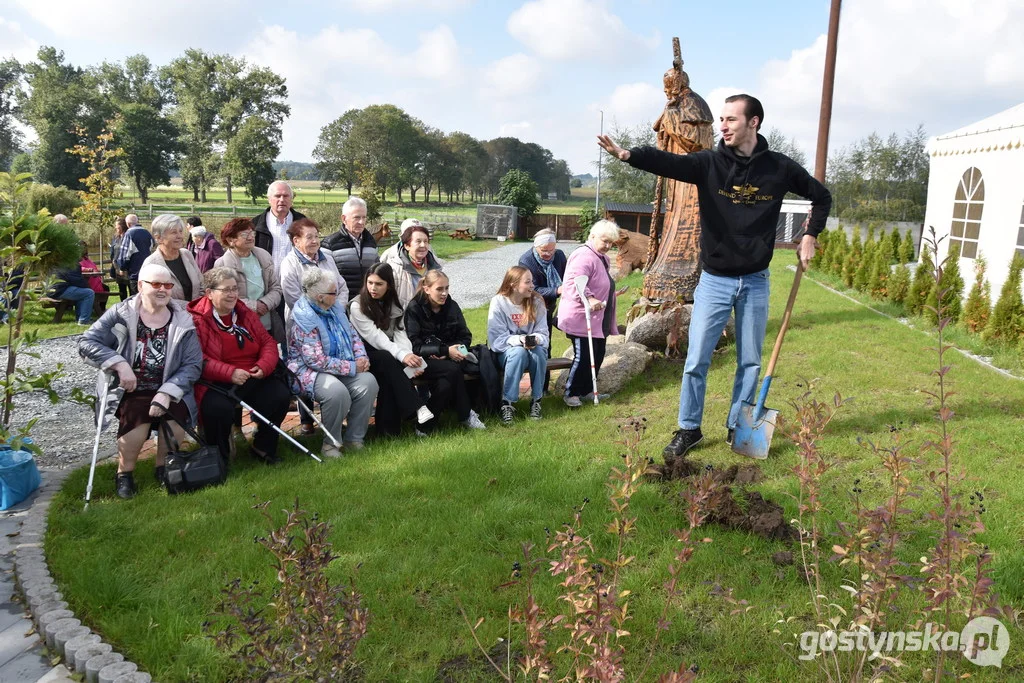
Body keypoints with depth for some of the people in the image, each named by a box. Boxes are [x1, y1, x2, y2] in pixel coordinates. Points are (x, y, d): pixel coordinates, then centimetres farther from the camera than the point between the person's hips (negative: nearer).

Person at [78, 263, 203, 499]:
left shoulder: (183, 321, 0)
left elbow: (193, 364, -6)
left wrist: (166, 392, -19)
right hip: (127, 391, -1)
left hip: (167, 390, 2)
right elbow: (87, 343, -9)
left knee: (178, 416, -27)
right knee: (137, 416, -30)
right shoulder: (121, 313, -3)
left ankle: (163, 467, 4)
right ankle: (124, 472, -2)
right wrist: (120, 364, -23)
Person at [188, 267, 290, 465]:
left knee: (280, 395, -19)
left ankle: (263, 447, 4)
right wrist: (229, 373, -24)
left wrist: (264, 365, -9)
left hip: (254, 378, 5)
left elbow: (268, 342, 13)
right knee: (219, 407, -35)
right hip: (216, 383, -5)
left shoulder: (246, 314, 14)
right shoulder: (195, 320, -5)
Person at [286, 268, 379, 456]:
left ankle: (353, 439, -7)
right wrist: (352, 367, -19)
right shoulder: (303, 317, -19)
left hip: (340, 365, 7)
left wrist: (361, 357, -4)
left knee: (368, 381, -18)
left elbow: (353, 334, 16)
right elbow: (317, 360, -23)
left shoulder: (335, 306, 6)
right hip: (309, 370, -7)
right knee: (337, 391, -35)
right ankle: (331, 443, -11)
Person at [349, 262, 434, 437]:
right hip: (364, 355, -4)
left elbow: (400, 334, -5)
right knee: (387, 359, -35)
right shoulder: (357, 306, -8)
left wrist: (410, 357, -26)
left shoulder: (393, 305, 8)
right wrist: (402, 355, -34)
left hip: (387, 358, 4)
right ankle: (418, 408, -41)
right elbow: (375, 337, -20)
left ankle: (388, 427, -27)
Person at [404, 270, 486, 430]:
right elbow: (415, 346, -13)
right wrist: (445, 350, -23)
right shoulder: (414, 309, -7)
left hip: (448, 358, 4)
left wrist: (446, 353, -13)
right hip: (424, 360, -4)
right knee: (453, 370, -31)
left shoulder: (452, 306, 5)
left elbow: (465, 337, 7)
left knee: (447, 382, -31)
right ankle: (465, 415, -16)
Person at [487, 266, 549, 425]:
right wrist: (519, 340, -31)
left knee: (539, 352, -32)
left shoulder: (537, 302, -3)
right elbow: (496, 339, -15)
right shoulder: (498, 302, -11)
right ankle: (507, 403, -29)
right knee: (518, 352, -36)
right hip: (506, 351, -2)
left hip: (533, 347, 3)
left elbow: (543, 334, -4)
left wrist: (536, 340, -28)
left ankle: (536, 400, -18)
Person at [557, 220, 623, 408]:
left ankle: (586, 390, 27)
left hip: (598, 320, 10)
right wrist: (589, 299, -47)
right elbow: (574, 283, -36)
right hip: (581, 319, -10)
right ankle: (570, 393, 8)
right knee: (583, 357, -8)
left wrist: (611, 294, 34)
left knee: (597, 355, 13)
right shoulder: (584, 256, -19)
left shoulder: (602, 257, 15)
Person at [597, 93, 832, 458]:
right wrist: (628, 154, -44)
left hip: (755, 282, 1)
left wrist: (810, 235, 3)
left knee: (750, 362, 11)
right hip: (714, 281, -1)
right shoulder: (709, 163, -7)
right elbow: (668, 162, -26)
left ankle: (738, 427, 27)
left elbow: (822, 196, 14)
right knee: (697, 361, 2)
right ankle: (689, 429, 18)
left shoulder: (780, 168, -3)